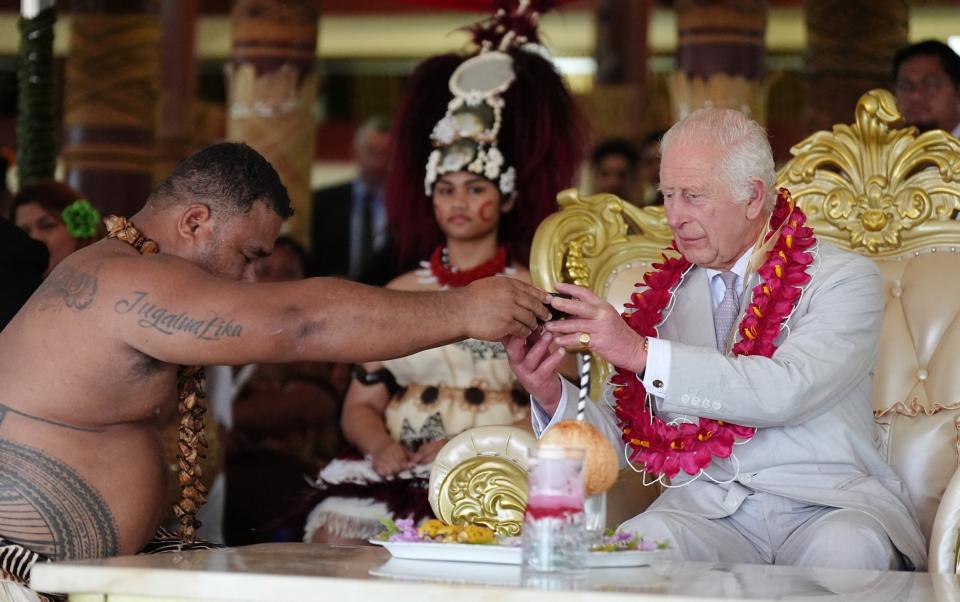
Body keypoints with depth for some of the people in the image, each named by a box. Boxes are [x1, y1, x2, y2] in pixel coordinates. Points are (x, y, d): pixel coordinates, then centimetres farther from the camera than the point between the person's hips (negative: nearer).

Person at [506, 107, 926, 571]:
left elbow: (786, 391, -17)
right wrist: (552, 396, -7)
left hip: (829, 508, -1)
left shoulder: (844, 280, 2)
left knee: (846, 549, -35)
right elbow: (622, 437, 14)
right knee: (640, 541, -31)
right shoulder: (663, 296, 16)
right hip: (706, 510, 2)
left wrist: (643, 353, -19)